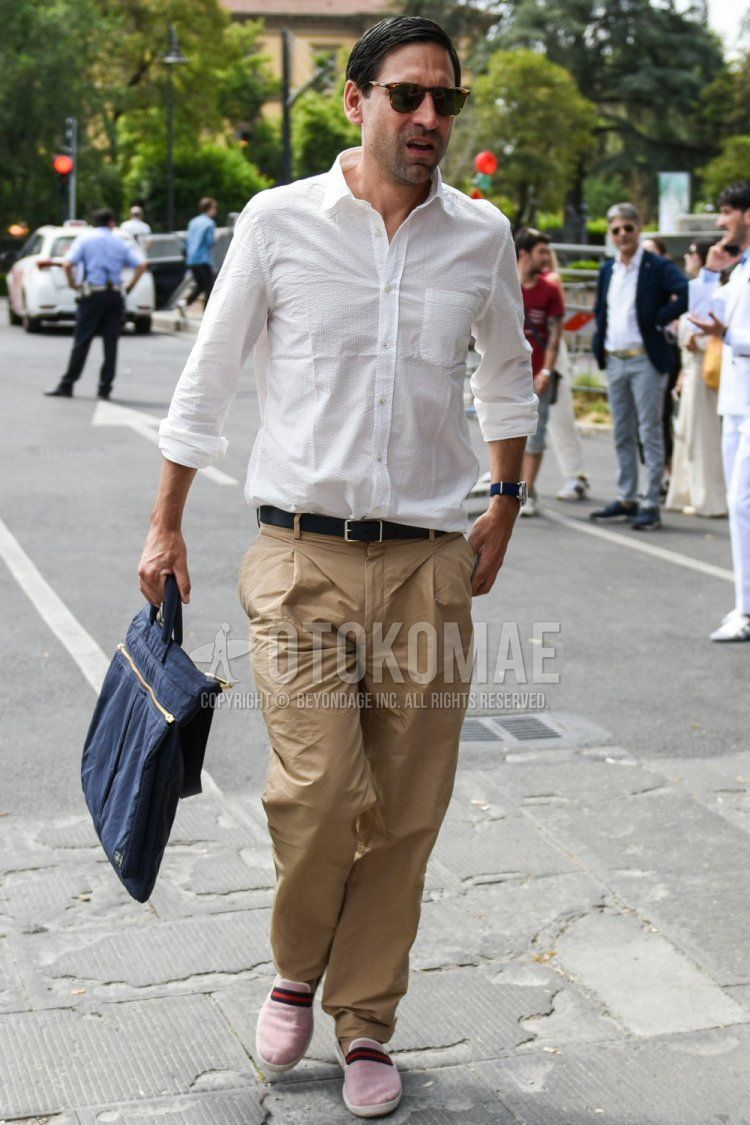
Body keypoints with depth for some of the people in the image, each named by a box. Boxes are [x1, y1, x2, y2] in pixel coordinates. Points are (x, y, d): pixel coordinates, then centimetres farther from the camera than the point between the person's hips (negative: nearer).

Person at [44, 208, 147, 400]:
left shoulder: (85, 240, 3)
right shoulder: (121, 243, 9)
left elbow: (68, 264, -11)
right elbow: (141, 264, -3)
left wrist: (73, 284, 2)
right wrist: (130, 286, 5)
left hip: (92, 295, -2)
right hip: (115, 295, 2)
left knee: (81, 342, 0)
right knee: (111, 343, 5)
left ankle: (67, 386, 1)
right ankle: (105, 388, 4)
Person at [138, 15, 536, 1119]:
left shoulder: (482, 236, 5)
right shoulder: (278, 222, -1)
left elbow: (505, 374, 22)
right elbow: (207, 380, 7)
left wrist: (505, 506, 19)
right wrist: (166, 526, 8)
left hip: (431, 561, 2)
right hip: (305, 556, -2)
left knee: (405, 814, 4)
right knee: (317, 790, -11)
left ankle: (364, 1023, 22)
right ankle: (296, 974, 19)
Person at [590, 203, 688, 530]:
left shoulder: (657, 267, -8)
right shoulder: (607, 269, 13)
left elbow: (687, 293, -23)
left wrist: (659, 321, -15)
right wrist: (600, 341, 10)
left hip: (645, 359, -7)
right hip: (613, 361, 7)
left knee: (650, 434, -4)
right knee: (622, 435, 12)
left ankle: (651, 505, -1)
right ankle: (626, 500, 20)